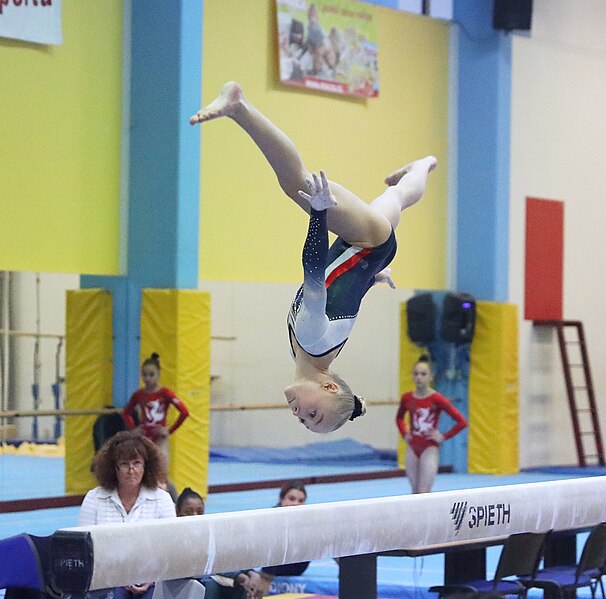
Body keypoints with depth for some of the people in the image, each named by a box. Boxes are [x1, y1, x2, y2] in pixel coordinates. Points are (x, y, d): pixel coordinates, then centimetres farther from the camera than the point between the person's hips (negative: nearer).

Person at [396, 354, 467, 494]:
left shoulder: (437, 399, -13)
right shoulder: (407, 398, 1)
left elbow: (462, 421, -12)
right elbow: (399, 418, 24)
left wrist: (444, 437, -10)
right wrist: (404, 434, 9)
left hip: (430, 449, -5)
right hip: (412, 448, 5)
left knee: (424, 493, -11)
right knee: (415, 493, 8)